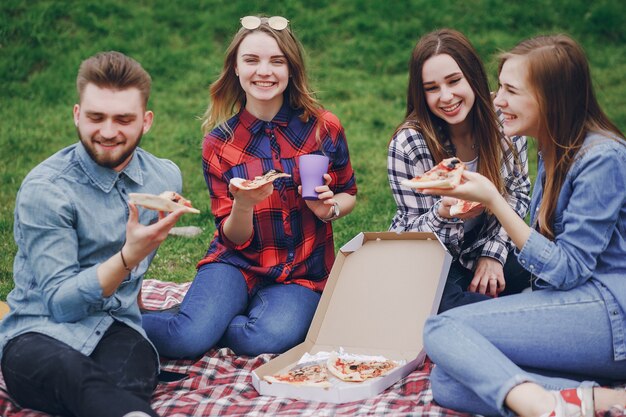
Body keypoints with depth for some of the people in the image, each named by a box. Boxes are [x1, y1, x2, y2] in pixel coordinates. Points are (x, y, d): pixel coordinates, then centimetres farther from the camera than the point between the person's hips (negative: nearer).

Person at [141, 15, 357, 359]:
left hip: (303, 273, 1)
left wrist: (330, 208, -12)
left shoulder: (324, 127, -4)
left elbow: (348, 193, 12)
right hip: (238, 264, 0)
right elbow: (234, 239, -3)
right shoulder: (219, 143, -3)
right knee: (187, 339, -28)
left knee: (270, 338, -32)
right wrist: (243, 204, -26)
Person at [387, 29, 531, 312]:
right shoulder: (408, 145, -22)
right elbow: (414, 231, -16)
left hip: (485, 246, 4)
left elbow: (518, 192, 2)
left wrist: (493, 252, -10)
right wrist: (443, 213, -39)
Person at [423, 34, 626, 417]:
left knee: (441, 331, -17)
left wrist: (493, 199, -15)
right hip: (568, 306, 9)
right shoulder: (555, 151, 16)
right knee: (447, 383, -13)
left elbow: (566, 270, -13)